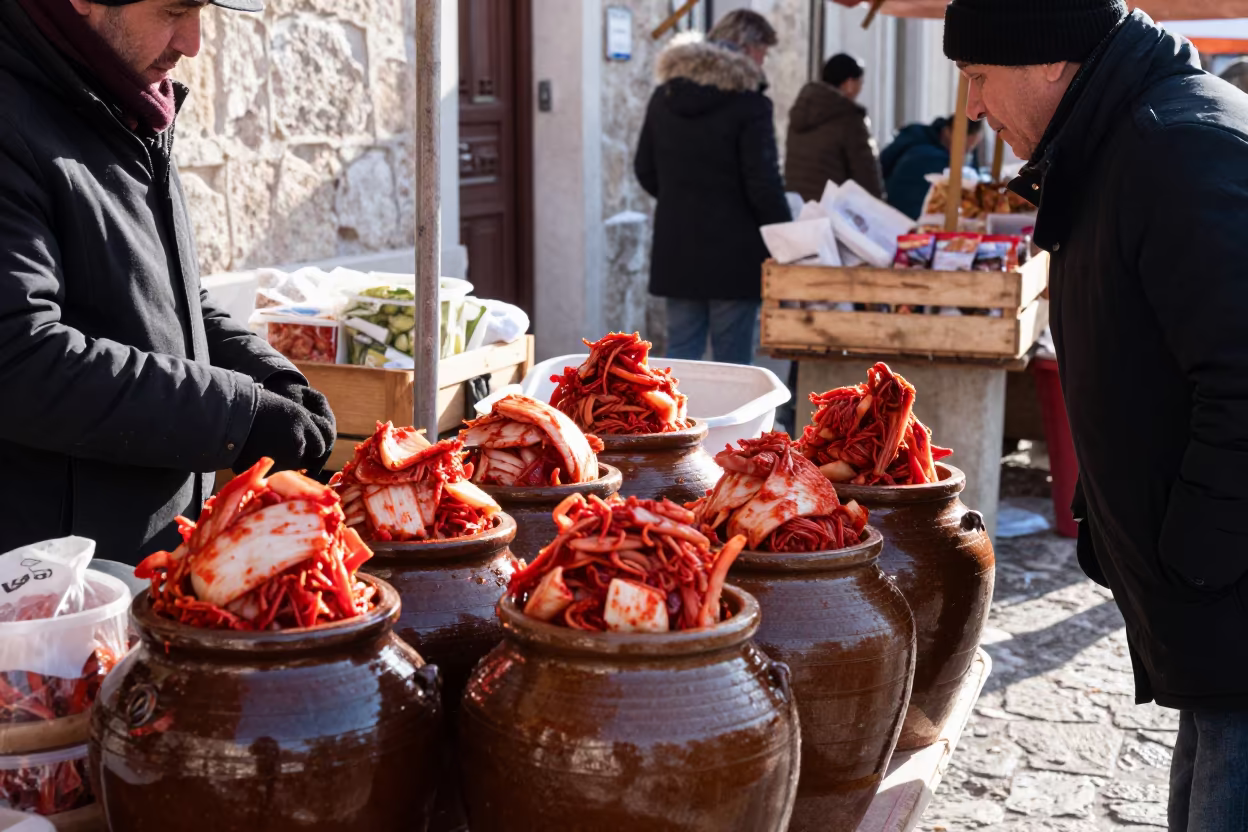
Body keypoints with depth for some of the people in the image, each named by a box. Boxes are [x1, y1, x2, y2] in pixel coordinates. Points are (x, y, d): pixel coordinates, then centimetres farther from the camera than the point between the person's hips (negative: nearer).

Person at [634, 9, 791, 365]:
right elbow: (763, 185, -14)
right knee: (731, 362, 2)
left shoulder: (664, 96, 7)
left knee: (680, 353, 11)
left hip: (676, 251, 6)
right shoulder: (749, 105, -13)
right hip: (733, 254, -6)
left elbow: (645, 170, 13)